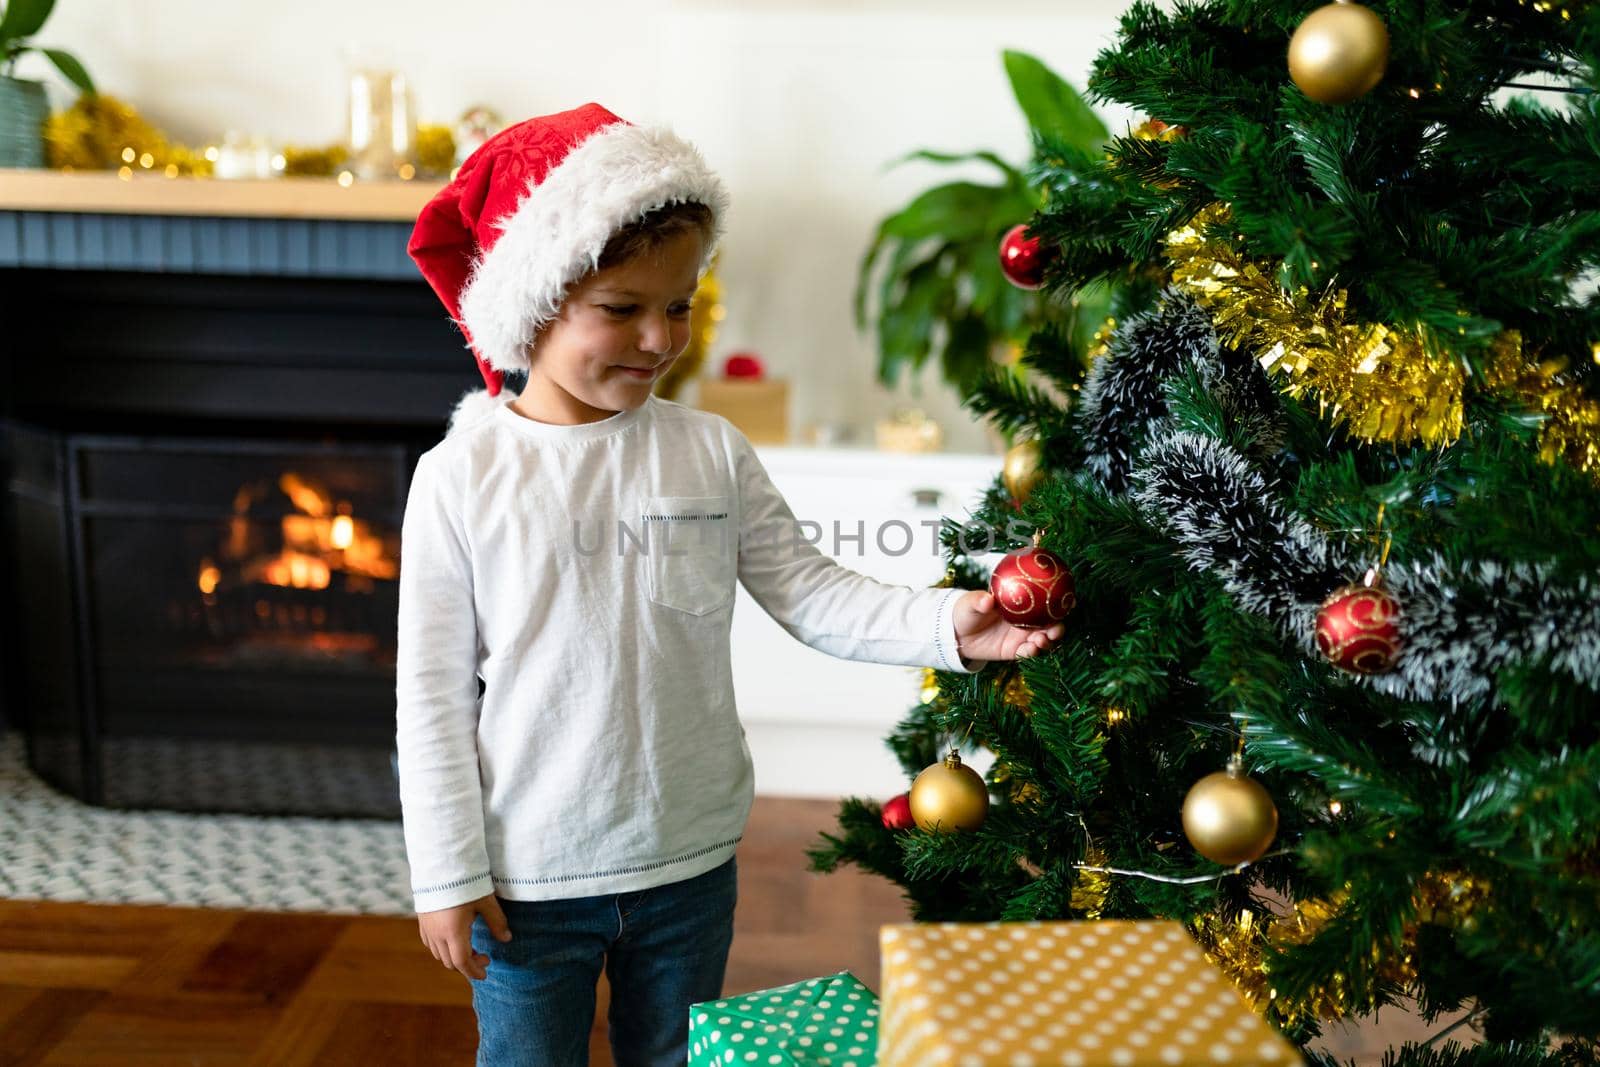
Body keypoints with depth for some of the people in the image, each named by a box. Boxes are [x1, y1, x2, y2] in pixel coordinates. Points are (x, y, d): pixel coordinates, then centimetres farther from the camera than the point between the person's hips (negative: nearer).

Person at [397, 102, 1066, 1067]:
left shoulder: (711, 454, -5)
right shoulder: (462, 478, -11)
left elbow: (811, 593, -3)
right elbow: (434, 696, -7)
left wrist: (947, 625, -19)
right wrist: (449, 873, -6)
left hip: (690, 863, 2)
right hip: (529, 879, -2)